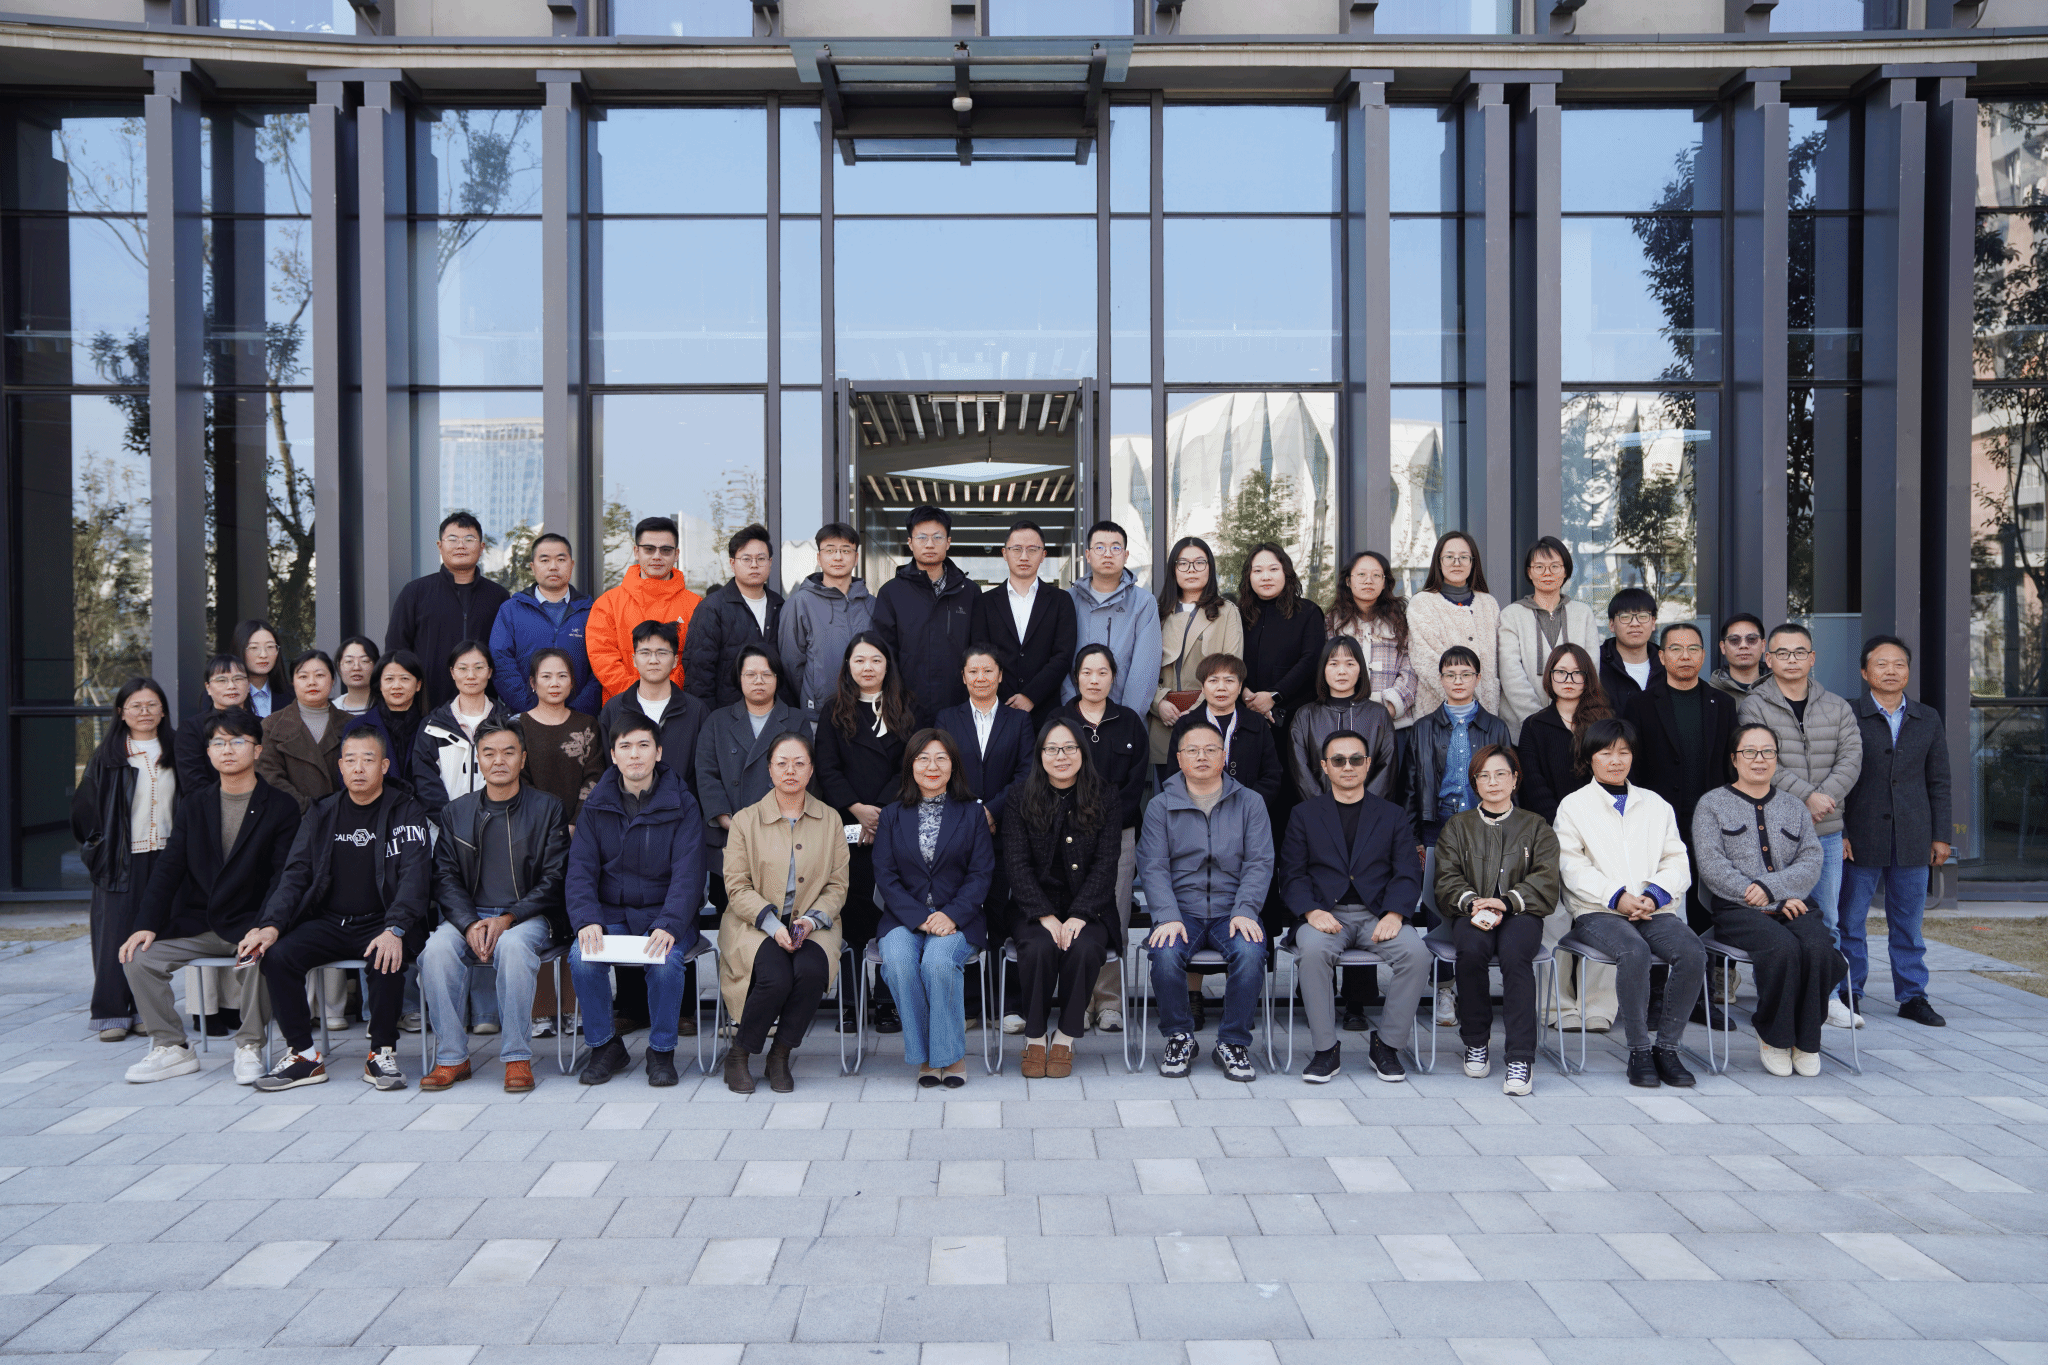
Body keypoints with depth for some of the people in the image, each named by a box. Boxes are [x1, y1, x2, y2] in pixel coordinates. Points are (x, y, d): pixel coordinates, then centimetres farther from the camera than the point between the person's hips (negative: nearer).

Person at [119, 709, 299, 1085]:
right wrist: (147, 924, -7)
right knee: (138, 958, -16)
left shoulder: (281, 807, -1)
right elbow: (168, 869, 7)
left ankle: (249, 1047, -12)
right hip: (194, 924, 5)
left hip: (249, 925, -4)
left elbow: (283, 877, -8)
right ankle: (171, 1048, 0)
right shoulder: (193, 804, 12)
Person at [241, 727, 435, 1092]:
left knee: (386, 959, -34)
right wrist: (271, 924, -11)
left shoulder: (407, 813, 0)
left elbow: (414, 877, -12)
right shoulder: (322, 814, 12)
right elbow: (295, 874, 8)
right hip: (329, 922, 4)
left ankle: (382, 1053, -14)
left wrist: (395, 930, -28)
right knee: (276, 955, -21)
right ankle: (302, 1055, -9)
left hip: (381, 923, -4)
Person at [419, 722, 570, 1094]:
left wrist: (507, 919, -15)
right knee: (437, 948, -29)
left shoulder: (547, 809, 4)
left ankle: (518, 1058, -25)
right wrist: (470, 924, -13)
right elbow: (444, 877, 6)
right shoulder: (455, 812, 13)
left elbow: (553, 879, -1)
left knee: (513, 945, -36)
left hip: (529, 917, -3)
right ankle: (451, 1058, -17)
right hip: (469, 916, 3)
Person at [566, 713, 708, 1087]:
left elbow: (687, 874, -10)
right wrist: (587, 920, -20)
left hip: (664, 915, -2)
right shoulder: (596, 807, 5)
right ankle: (604, 1045, -3)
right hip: (610, 914, 2)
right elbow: (580, 871, -1)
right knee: (581, 958, -26)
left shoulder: (681, 806, -2)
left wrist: (668, 925, -27)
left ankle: (662, 1051, -8)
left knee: (666, 961, -32)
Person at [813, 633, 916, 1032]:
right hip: (847, 828, 0)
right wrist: (857, 809, -10)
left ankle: (887, 1001, 3)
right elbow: (827, 770, 3)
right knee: (852, 909, -1)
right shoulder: (834, 713, 11)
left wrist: (882, 812, -9)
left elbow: (908, 770, 3)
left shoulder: (904, 712, 11)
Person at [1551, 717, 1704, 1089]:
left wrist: (1654, 895, -8)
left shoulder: (1656, 804, 22)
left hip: (1655, 909, 3)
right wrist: (1616, 897, -14)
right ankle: (1639, 1049, -18)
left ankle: (1667, 1045, -11)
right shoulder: (1574, 805, 12)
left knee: (1693, 953, -27)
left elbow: (1678, 863, 12)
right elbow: (1572, 867, 0)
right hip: (1597, 912, -3)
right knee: (1634, 952, -34)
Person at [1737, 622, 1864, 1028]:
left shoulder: (1836, 707, 12)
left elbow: (1851, 756, 1)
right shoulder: (1753, 706, -1)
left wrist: (1826, 796, -14)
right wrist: (1806, 795, -18)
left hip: (1826, 829, 4)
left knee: (1826, 916, 10)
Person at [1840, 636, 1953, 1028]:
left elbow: (1938, 782, 12)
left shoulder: (1928, 720, 11)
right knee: (1849, 920, 3)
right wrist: (1838, 833, -6)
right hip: (1860, 839, -3)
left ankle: (1912, 995, 19)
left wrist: (1941, 835, 7)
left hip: (1912, 840, 3)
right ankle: (1848, 993, 14)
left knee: (1908, 922, 9)